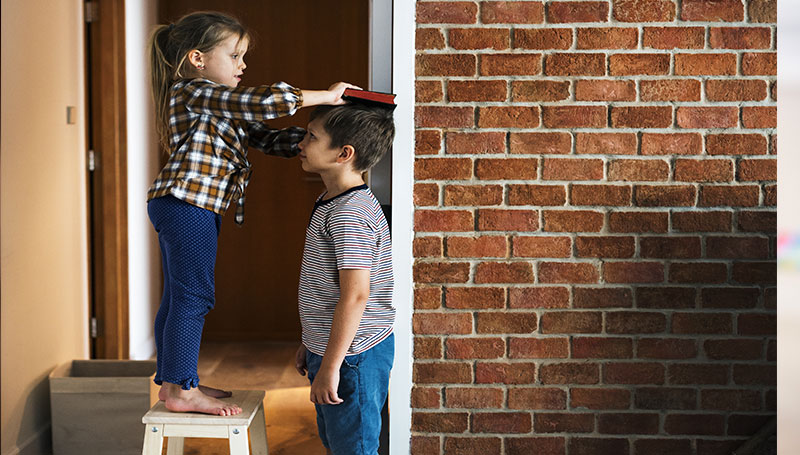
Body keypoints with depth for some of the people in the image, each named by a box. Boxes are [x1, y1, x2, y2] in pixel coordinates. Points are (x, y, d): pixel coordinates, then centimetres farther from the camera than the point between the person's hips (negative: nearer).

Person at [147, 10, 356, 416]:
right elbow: (264, 101, -23)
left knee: (179, 297, 14)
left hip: (192, 209, 11)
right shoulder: (194, 91, -11)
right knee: (193, 296, -7)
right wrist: (324, 96, -16)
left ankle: (172, 382, 22)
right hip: (186, 204, -11)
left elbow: (267, 139, 17)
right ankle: (182, 390, -1)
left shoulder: (222, 107, 21)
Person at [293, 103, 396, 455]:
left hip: (352, 354, -10)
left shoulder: (351, 214, -22)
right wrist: (310, 345, 22)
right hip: (327, 347, 10)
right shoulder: (330, 202, 11)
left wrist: (330, 366, -24)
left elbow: (355, 296, -26)